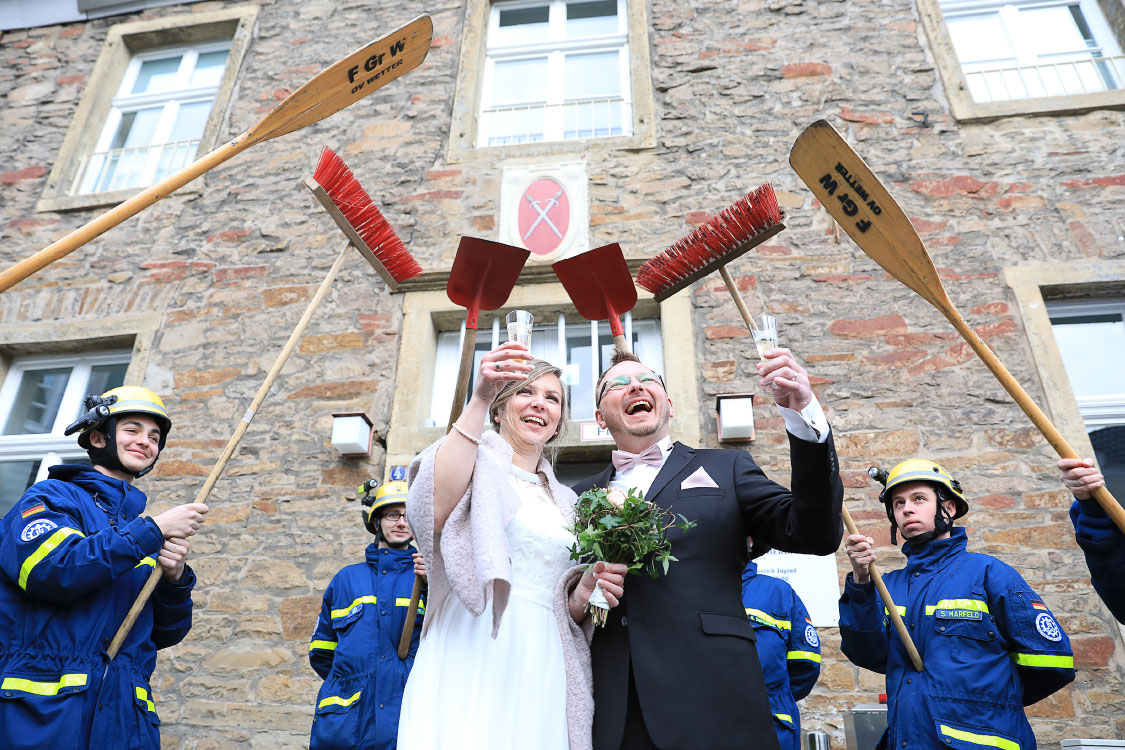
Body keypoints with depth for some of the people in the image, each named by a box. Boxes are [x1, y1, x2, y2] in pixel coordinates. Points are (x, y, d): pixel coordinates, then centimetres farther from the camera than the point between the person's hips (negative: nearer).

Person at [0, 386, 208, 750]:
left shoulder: (146, 532, 16)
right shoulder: (52, 496, 3)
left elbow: (167, 633, 13)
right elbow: (50, 570, -18)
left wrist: (176, 578, -6)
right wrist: (153, 529, -14)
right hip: (42, 712, -4)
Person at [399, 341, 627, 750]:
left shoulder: (565, 501, 18)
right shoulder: (479, 460, 2)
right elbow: (432, 514, -22)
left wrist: (586, 589, -3)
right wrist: (478, 402, -24)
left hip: (542, 667, 5)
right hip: (472, 659, -5)